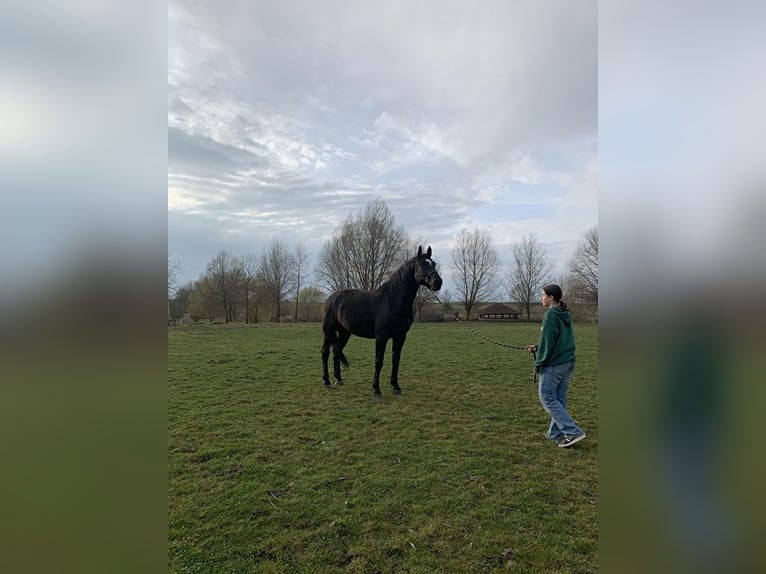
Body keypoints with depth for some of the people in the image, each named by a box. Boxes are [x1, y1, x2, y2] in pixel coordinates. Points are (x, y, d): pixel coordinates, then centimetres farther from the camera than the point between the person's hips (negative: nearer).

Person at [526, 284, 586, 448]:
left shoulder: (550, 315, -16)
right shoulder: (566, 315, 12)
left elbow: (547, 342, -17)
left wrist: (538, 363, -7)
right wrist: (537, 347, 14)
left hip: (553, 365, -9)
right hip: (568, 363, 9)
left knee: (547, 399, 0)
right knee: (559, 399, 14)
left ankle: (573, 432, -3)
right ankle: (555, 433, 22)